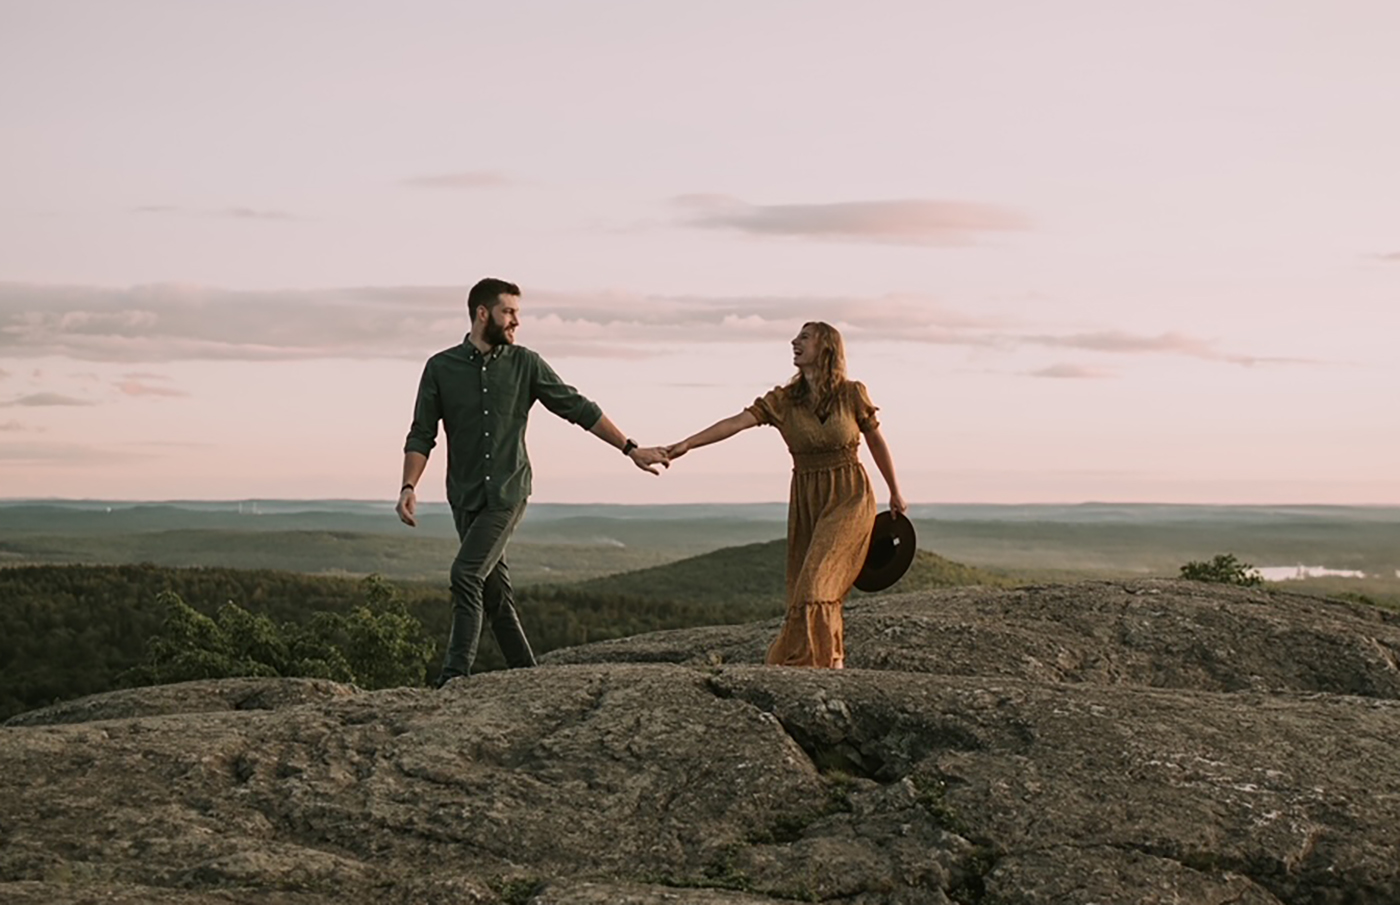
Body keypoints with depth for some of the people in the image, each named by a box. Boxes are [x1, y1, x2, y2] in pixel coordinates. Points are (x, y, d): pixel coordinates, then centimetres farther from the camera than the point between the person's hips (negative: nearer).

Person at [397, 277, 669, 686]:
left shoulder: (526, 364, 1)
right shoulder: (441, 368, 1)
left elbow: (578, 409, 5)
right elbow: (422, 435, 2)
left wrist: (631, 449, 3)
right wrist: (409, 487, -12)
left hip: (507, 494, -2)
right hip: (466, 498, 2)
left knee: (466, 574, -19)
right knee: (494, 591, 5)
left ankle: (455, 678, -19)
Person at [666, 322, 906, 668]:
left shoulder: (852, 394, -4)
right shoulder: (783, 400, 1)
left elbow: (877, 443, 8)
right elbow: (736, 422, -12)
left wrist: (895, 493, 16)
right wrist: (687, 443, -26)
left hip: (849, 499, -4)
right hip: (805, 500, 4)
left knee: (817, 582, -17)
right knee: (805, 586, 2)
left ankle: (817, 664, -14)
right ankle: (831, 661, 13)